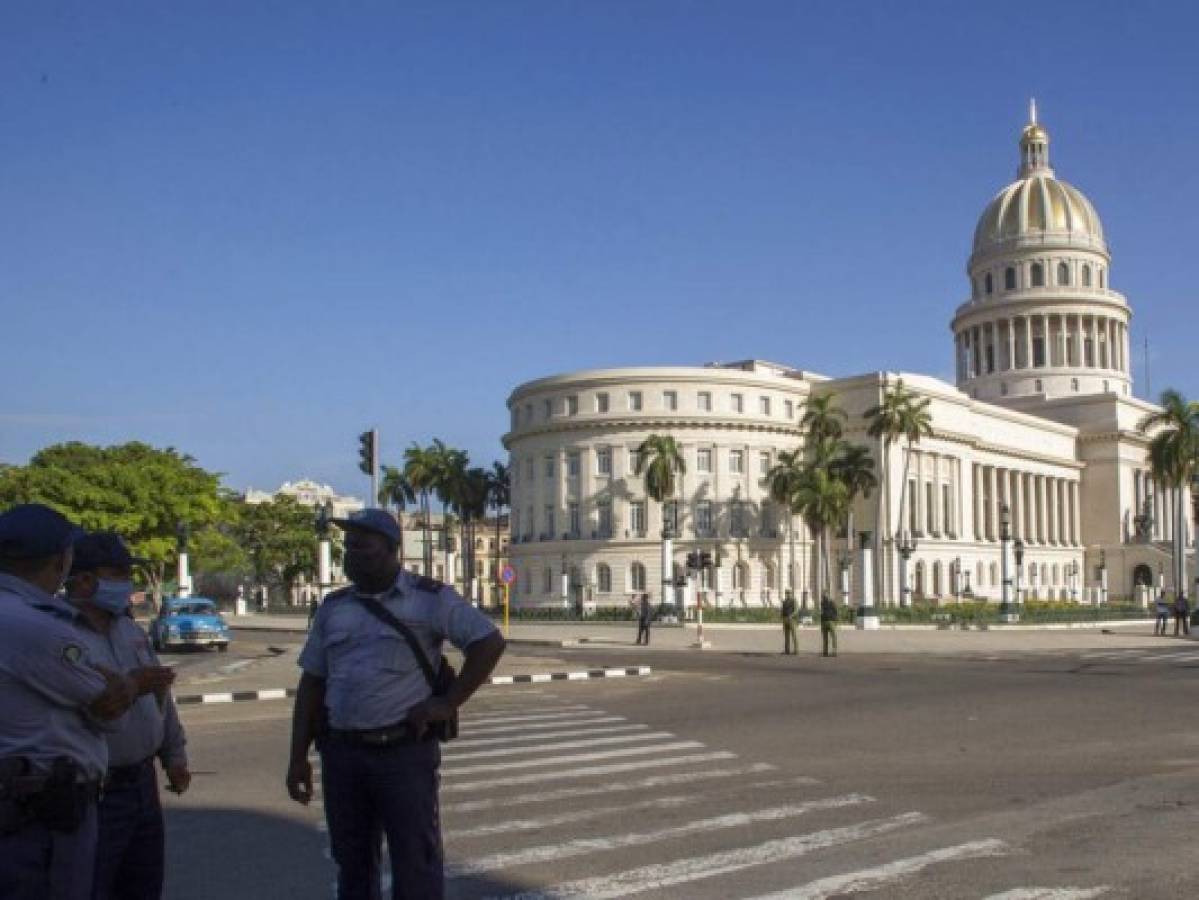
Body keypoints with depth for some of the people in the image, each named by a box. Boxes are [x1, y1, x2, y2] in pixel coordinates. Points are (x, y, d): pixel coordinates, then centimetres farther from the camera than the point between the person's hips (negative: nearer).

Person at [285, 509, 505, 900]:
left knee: (416, 865, 2)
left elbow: (489, 642, -8)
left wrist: (448, 703, -13)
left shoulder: (429, 598, -4)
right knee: (352, 864, 14)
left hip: (406, 751, -4)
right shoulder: (333, 607, 9)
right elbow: (312, 683, 11)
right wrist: (298, 757, 5)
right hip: (342, 754, 4)